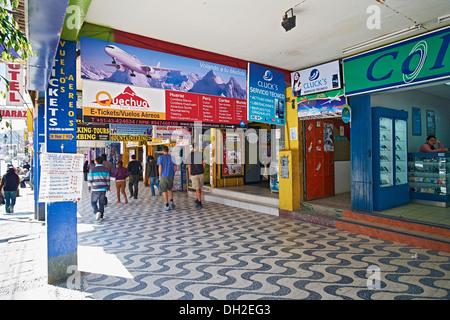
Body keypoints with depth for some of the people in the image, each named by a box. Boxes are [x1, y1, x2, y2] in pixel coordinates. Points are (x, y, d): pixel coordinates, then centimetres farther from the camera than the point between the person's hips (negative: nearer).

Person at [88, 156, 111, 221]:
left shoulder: (93, 170, -6)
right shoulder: (106, 169, 3)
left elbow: (90, 180, -3)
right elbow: (108, 180, 7)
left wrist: (89, 188, 8)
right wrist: (108, 187, 18)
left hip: (95, 189, -3)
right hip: (103, 189, 3)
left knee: (93, 202, 9)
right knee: (101, 203, 11)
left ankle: (97, 212, -13)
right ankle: (101, 216, 14)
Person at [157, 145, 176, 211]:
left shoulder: (160, 157, -6)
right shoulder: (172, 157, 4)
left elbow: (160, 167, -12)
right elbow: (175, 167, 2)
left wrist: (160, 176, -2)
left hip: (164, 176, -3)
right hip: (171, 176, 3)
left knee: (164, 191, 6)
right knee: (169, 189, 22)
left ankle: (167, 206, 5)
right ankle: (171, 201, 6)